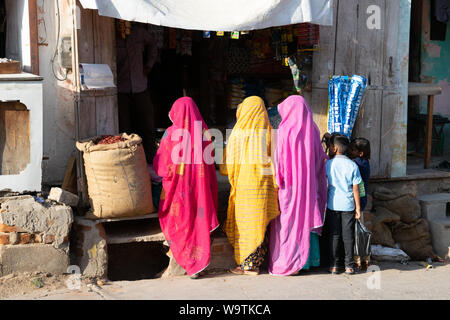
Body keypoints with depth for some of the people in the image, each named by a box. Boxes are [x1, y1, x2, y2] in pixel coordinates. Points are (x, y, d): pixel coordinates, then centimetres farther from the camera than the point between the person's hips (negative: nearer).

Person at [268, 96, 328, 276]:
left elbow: (279, 158, -11)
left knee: (289, 222, 1)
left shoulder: (286, 129, -10)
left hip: (290, 183, -5)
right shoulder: (311, 129, 5)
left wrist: (277, 179, -2)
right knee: (307, 219, 12)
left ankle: (289, 263, 3)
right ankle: (309, 259, 18)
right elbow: (320, 157, 9)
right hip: (309, 183, 5)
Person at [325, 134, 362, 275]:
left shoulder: (327, 164, -3)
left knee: (334, 235, 7)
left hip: (332, 205, 0)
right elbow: (355, 188, -1)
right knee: (348, 235, 6)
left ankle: (334, 265, 7)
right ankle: (349, 265, 8)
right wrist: (358, 207, 5)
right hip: (348, 205, 0)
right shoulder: (352, 165, -2)